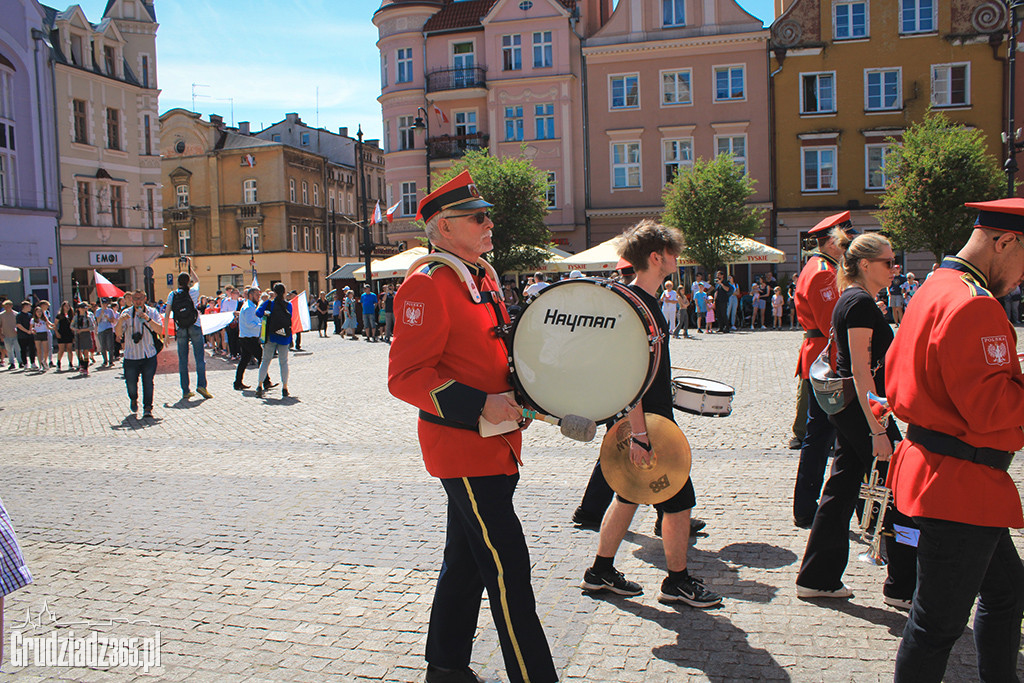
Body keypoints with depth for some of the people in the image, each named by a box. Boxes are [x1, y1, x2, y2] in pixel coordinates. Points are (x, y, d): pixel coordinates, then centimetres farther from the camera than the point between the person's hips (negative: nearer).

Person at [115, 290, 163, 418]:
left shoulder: (152, 312, 1)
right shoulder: (126, 313, 0)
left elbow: (160, 330, -11)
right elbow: (118, 333, -8)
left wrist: (148, 319, -24)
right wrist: (120, 321, -27)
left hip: (149, 355, 0)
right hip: (131, 356, 0)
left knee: (148, 383, -5)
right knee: (131, 383, 4)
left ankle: (147, 409, 5)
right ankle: (133, 400, 36)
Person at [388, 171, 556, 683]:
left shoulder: (484, 277, 13)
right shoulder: (426, 286, -15)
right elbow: (404, 377, -20)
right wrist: (480, 405, -26)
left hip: (494, 445, 9)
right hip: (465, 451, -9)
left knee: (466, 562, 19)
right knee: (507, 568, -5)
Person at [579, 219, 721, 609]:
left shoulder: (643, 300, 12)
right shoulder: (637, 305, -20)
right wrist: (639, 434, -27)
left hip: (648, 420, 10)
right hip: (648, 423, -10)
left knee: (629, 495, 17)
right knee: (679, 500, 2)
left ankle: (600, 572, 26)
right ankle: (677, 582, 17)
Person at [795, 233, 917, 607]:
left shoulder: (852, 300, 14)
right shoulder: (861, 303, -16)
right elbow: (862, 372, -22)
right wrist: (878, 431, -23)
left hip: (847, 408, 10)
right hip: (861, 410, -10)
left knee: (841, 491, 13)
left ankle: (817, 578, 21)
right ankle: (902, 588, 13)